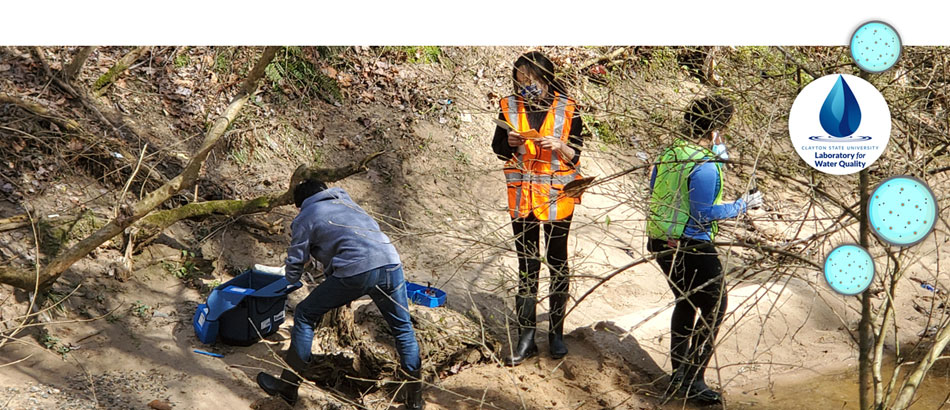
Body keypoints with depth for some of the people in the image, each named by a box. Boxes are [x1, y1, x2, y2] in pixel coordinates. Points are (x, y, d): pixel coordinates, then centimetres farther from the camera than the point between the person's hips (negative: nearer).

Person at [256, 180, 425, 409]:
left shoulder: (305, 218, 15)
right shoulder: (346, 202, 32)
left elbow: (295, 264, 15)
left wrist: (291, 279, 39)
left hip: (355, 272, -5)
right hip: (390, 262, 5)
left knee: (305, 315, 13)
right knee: (402, 329, 19)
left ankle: (288, 386, 16)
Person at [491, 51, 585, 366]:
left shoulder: (567, 109, -6)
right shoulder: (510, 107, -1)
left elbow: (576, 156, -3)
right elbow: (497, 148, 7)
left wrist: (560, 146, -23)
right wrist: (510, 142, -14)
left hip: (557, 197, -2)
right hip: (522, 197, 2)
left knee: (558, 264, 8)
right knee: (526, 266, 6)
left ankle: (556, 332, 19)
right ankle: (526, 337, 10)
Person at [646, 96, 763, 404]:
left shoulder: (670, 153, 5)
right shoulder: (705, 166, -21)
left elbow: (654, 190, 17)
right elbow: (704, 214, -21)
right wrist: (742, 206, -10)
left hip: (660, 240, 9)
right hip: (691, 247, -9)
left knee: (686, 303, 24)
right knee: (714, 307, 5)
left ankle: (679, 376, 30)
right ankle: (693, 380, 5)